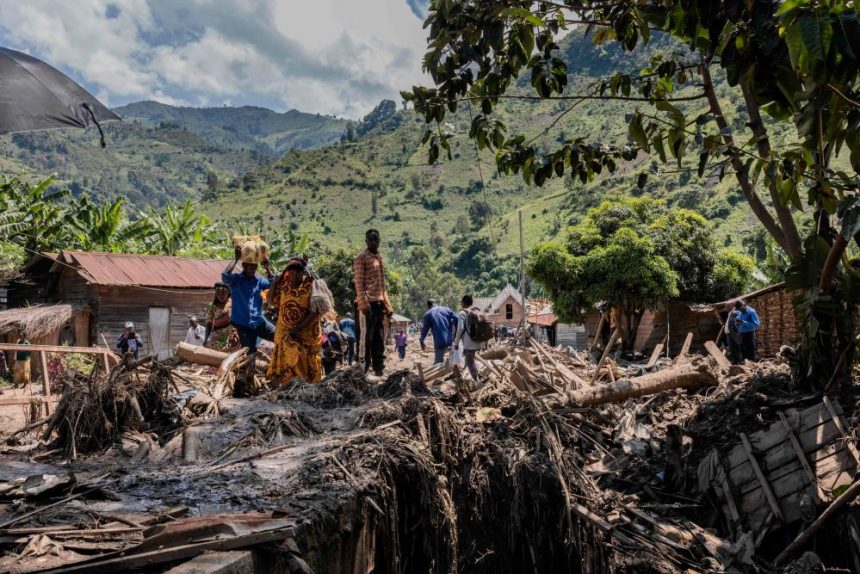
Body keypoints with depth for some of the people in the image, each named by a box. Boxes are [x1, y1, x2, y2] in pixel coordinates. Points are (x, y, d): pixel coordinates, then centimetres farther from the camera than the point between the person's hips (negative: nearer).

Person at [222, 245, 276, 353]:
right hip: (243, 324, -3)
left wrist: (267, 267, -13)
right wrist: (236, 259, -23)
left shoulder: (259, 280, 4)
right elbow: (225, 276, -28)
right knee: (250, 353, 4)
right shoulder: (236, 279, -7)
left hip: (259, 321, 3)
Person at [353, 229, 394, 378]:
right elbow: (359, 283, -12)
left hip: (379, 303, 8)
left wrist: (387, 304, 16)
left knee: (379, 339, 10)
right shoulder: (361, 257, -4)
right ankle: (363, 370, -4)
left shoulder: (379, 257, 20)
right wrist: (364, 303, -21)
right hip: (368, 303, -8)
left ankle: (378, 369, 16)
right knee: (366, 338, -7)